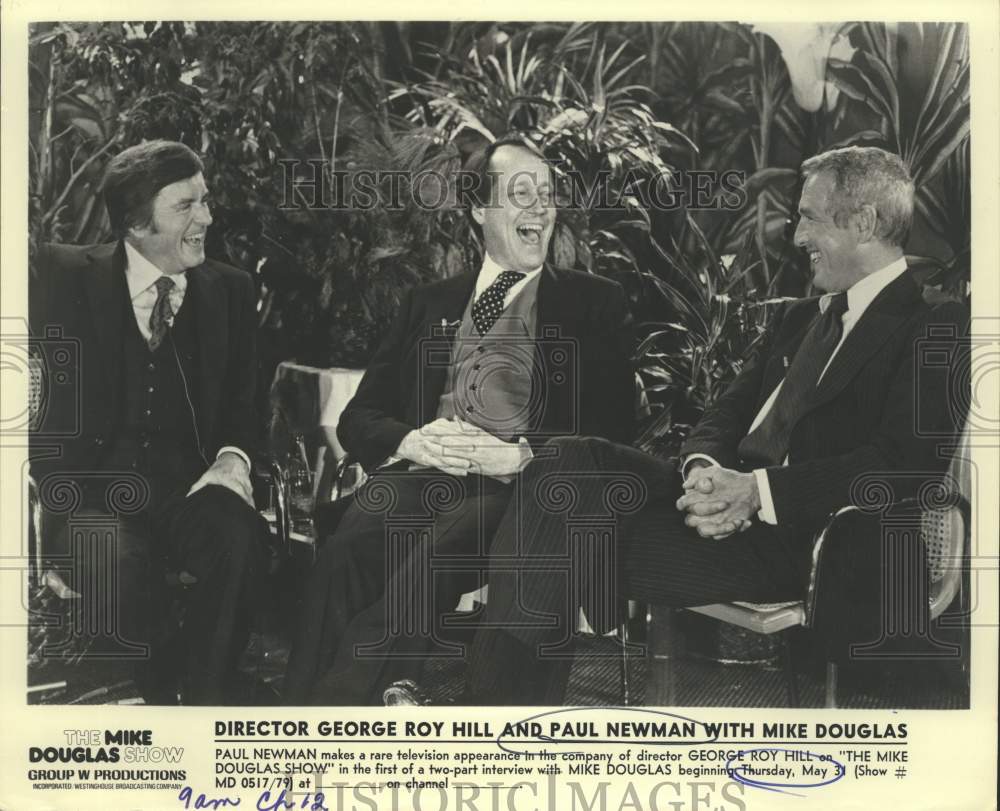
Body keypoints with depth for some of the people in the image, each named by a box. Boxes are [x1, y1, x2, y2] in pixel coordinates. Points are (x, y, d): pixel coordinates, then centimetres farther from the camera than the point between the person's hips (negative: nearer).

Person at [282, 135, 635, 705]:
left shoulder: (596, 304, 18)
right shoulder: (428, 304, 27)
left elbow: (614, 428, 6)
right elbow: (358, 417, 20)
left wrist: (519, 454, -13)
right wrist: (411, 440, -5)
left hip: (523, 485, -2)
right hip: (421, 475, 3)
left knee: (435, 557, -36)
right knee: (348, 551, -32)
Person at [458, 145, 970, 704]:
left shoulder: (936, 328, -2)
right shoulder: (799, 318, 24)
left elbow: (906, 463, -16)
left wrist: (758, 490, -22)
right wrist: (704, 470, -7)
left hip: (792, 540, -7)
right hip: (729, 494, 8)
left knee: (572, 534, -24)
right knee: (571, 461, -18)